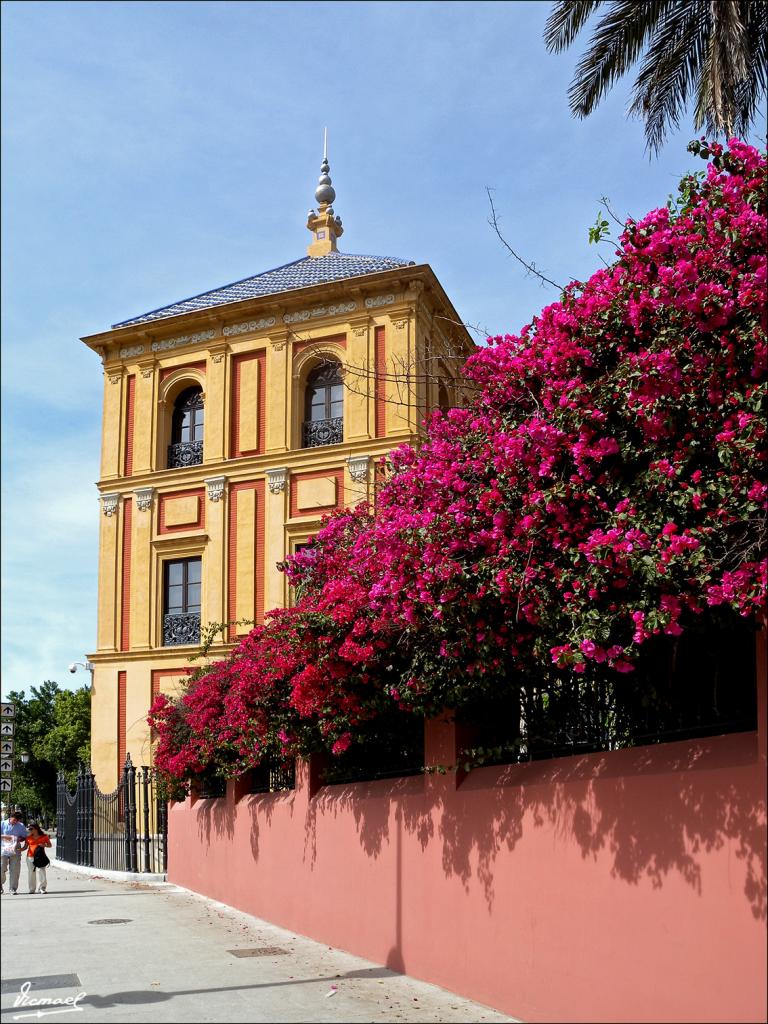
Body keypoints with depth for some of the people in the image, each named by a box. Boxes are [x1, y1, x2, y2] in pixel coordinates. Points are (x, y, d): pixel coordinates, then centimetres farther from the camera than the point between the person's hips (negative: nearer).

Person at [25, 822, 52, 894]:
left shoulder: (44, 837, 2)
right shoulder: (29, 837, 7)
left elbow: (49, 844, 10)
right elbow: (26, 847, 8)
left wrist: (44, 845, -10)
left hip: (40, 857, -2)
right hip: (30, 857, 2)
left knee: (41, 872, -7)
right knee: (31, 873, 1)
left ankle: (43, 888, 1)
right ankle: (32, 889, 9)